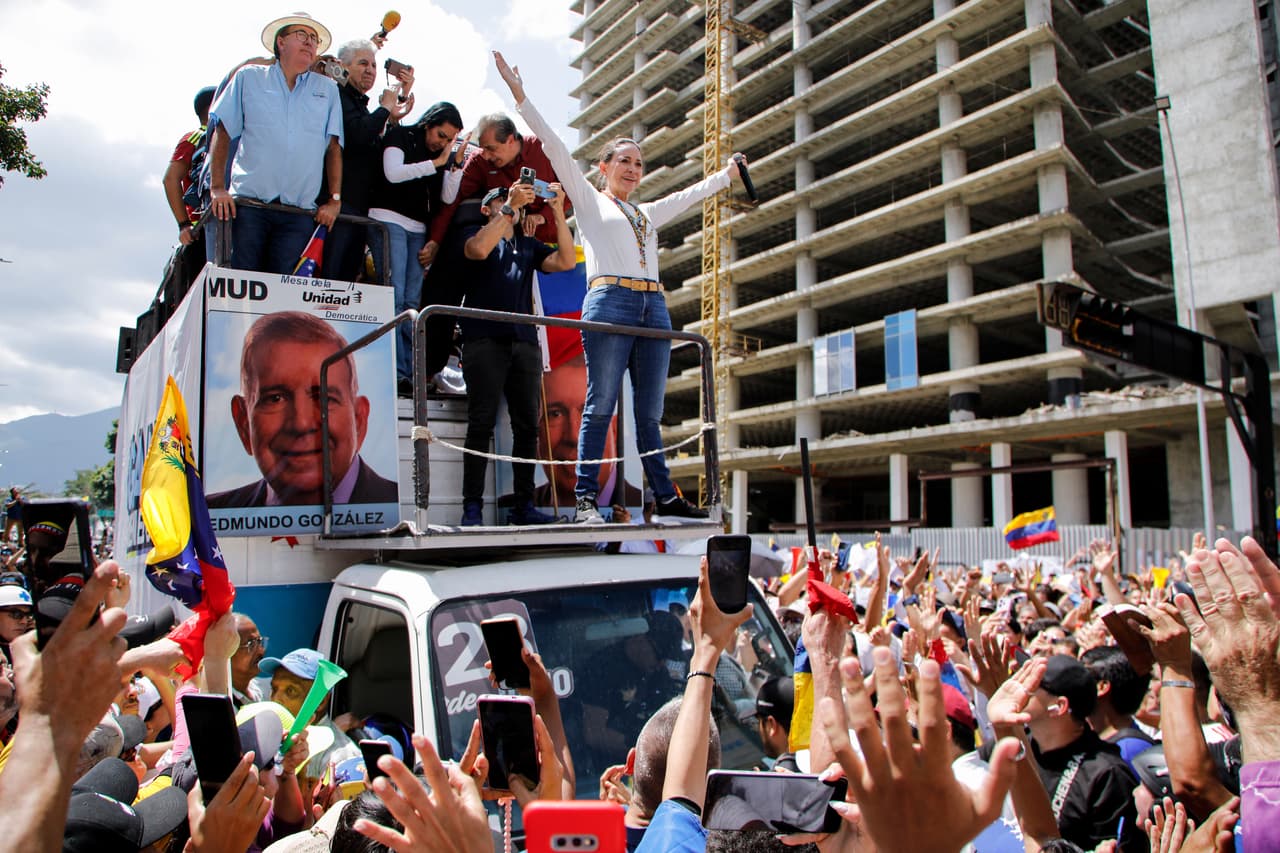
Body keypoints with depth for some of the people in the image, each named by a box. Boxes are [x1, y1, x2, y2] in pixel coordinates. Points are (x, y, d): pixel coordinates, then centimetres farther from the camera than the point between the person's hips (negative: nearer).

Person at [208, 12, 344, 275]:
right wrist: (217, 188, -2)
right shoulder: (249, 78, 12)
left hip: (299, 213, 1)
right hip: (248, 204, -1)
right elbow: (222, 133, 9)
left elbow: (334, 147, 12)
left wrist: (334, 199, 3)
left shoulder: (328, 89, 16)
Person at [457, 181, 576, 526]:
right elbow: (479, 250, -11)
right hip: (485, 340, -4)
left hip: (524, 342, 4)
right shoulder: (477, 235, 14)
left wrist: (558, 212, 2)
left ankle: (523, 505, 4)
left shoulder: (529, 246, 25)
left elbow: (566, 261, 8)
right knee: (482, 423, -8)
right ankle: (472, 507, -7)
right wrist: (510, 205, -10)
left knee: (527, 424, 0)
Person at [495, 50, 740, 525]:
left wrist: (727, 174, 47)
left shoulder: (647, 214, 28)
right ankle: (585, 500, -8)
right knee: (601, 405, -10)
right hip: (609, 302, -5)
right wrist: (520, 96, 2)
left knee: (650, 413, 4)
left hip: (654, 308, 5)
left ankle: (666, 499, 6)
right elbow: (555, 148, 7)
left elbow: (691, 194, 40)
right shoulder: (589, 201, 13)